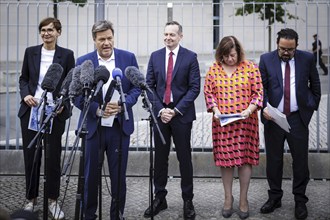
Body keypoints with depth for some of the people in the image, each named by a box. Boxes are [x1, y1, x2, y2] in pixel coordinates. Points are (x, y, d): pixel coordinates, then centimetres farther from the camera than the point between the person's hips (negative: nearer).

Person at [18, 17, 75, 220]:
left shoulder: (66, 55, 1)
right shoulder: (31, 52, 7)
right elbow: (23, 78, 12)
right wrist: (25, 95, -8)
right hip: (31, 111, 2)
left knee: (54, 156, 4)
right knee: (30, 155, 5)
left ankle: (53, 200, 16)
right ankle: (31, 199, 19)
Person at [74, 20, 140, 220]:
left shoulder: (128, 58, 3)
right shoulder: (83, 61, 1)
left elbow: (137, 87, 3)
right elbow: (77, 95, -1)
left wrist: (121, 104, -14)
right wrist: (97, 109, -16)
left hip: (120, 126, 0)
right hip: (92, 126, 0)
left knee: (119, 175, 7)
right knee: (90, 174, 8)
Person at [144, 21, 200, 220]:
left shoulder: (190, 57, -2)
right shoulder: (155, 56, 7)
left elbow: (195, 88, -6)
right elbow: (149, 86, 5)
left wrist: (175, 110, -12)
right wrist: (160, 109, -7)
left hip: (182, 114, -3)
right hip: (160, 113, 3)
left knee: (184, 158, 4)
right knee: (160, 158, 8)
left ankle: (188, 201, 13)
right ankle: (160, 198, 18)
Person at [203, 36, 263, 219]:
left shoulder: (251, 68, 0)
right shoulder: (214, 69, 4)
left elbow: (258, 92, 0)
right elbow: (208, 92, 6)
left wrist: (249, 110, -14)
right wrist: (215, 109, -8)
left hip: (245, 122, -1)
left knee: (245, 157, 1)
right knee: (225, 157, 5)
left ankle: (244, 199, 12)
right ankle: (228, 197, 19)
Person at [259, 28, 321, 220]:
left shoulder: (307, 59, 1)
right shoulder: (266, 59, 0)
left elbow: (315, 84, 12)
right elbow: (261, 87, -3)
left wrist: (313, 106, 9)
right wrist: (264, 106, -17)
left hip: (298, 118, 0)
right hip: (273, 118, 0)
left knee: (301, 160, 4)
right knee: (274, 160, 9)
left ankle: (300, 200, 16)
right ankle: (275, 197, 23)